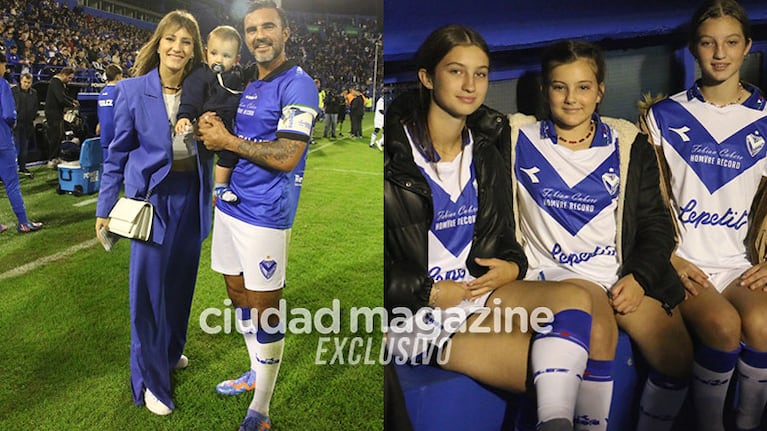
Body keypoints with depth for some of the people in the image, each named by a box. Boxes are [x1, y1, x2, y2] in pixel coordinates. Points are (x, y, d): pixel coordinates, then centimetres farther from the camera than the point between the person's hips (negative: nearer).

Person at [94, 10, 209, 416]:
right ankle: (150, 379, 19)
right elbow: (117, 153, -2)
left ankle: (170, 351, 39)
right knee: (149, 286, 2)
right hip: (153, 198, -3)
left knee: (181, 278, 15)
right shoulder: (133, 90, -9)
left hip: (191, 196, 4)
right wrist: (104, 208, -1)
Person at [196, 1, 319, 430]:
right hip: (230, 204, 9)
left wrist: (228, 141, -12)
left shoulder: (298, 85, -13)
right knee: (239, 294, 18)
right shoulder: (246, 85, 14)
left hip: (265, 216, -9)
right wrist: (212, 126, 0)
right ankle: (257, 374, 39)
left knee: (265, 309, 0)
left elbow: (285, 156, -21)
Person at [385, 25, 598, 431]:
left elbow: (502, 237, 18)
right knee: (545, 362, -22)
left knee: (574, 297, -20)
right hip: (409, 309, -7)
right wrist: (429, 292, -12)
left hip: (474, 290, 7)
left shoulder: (486, 154, 10)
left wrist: (512, 266, -4)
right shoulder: (392, 153, -10)